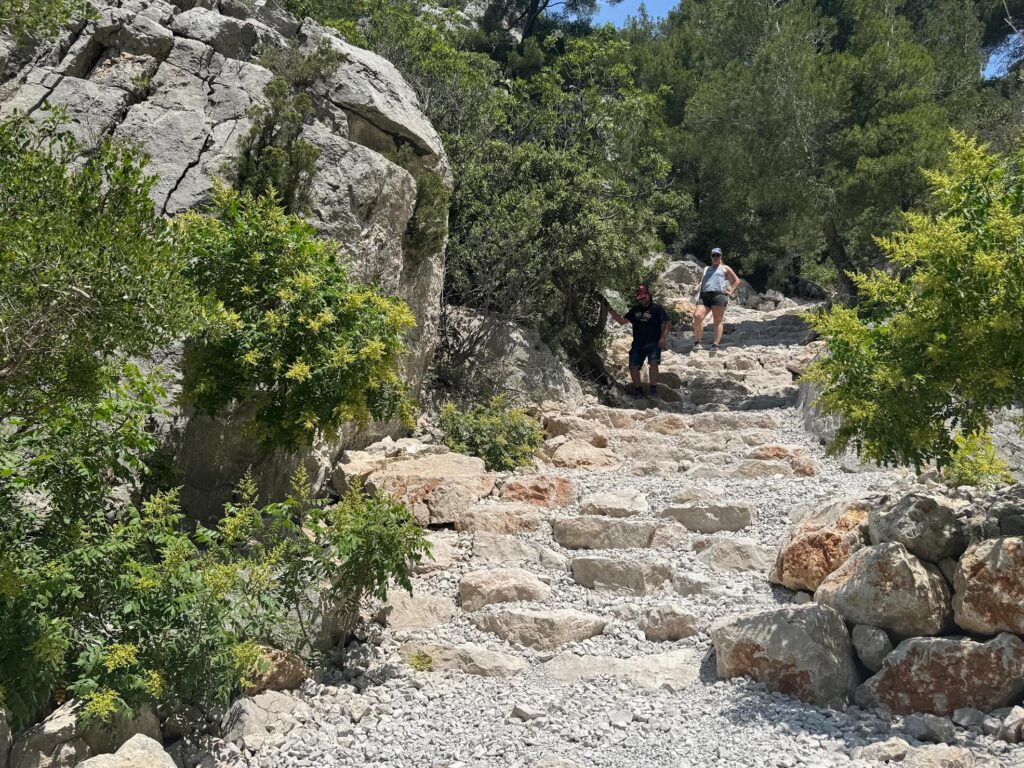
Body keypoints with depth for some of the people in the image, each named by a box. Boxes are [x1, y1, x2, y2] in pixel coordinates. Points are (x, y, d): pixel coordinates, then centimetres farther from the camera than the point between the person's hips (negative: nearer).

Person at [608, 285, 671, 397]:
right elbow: (622, 321, 15)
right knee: (633, 367, -4)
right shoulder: (635, 309, 15)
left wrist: (663, 337, -17)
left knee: (653, 362, -27)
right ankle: (637, 389, 15)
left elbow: (667, 323, -3)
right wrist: (610, 310, 5)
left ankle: (653, 388, -19)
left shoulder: (657, 308, 0)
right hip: (638, 344, 5)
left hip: (653, 343, -5)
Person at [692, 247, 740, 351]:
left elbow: (737, 281, 21)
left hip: (718, 295, -3)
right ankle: (697, 342, -13)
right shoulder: (706, 269, 32)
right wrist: (697, 289, 9)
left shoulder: (725, 268, 21)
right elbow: (701, 282, 31)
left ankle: (716, 344, -14)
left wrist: (731, 292, 8)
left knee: (718, 320, -9)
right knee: (697, 316, -19)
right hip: (704, 295, 3)